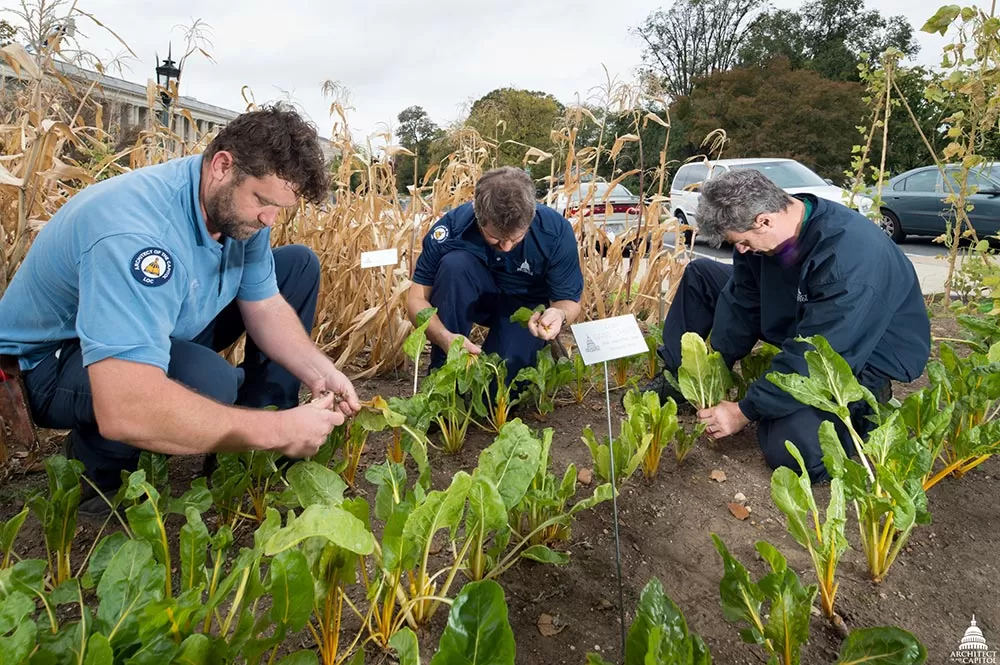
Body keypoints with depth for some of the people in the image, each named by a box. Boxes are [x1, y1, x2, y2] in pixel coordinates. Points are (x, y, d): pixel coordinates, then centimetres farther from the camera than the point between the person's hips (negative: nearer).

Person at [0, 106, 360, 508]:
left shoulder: (236, 206, -13)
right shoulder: (133, 229, -38)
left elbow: (266, 307, -3)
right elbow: (124, 411, -47)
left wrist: (319, 373, -20)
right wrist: (276, 430, -41)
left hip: (167, 330, 8)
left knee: (299, 265, 1)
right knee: (208, 382, -40)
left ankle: (255, 434, 4)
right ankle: (100, 467, -5)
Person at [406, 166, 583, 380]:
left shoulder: (556, 232, -28)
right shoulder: (453, 226, -28)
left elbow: (569, 300, -18)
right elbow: (417, 298, -23)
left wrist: (559, 315, -43)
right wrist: (444, 337, -43)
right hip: (476, 301, 2)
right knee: (455, 263, -32)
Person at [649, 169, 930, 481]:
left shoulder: (850, 259, -38)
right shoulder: (766, 232, -14)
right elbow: (741, 304, -5)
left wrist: (745, 412, -27)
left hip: (866, 355, -7)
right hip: (797, 320, 8)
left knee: (789, 450, -31)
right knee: (700, 275, 4)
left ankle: (863, 403, 0)